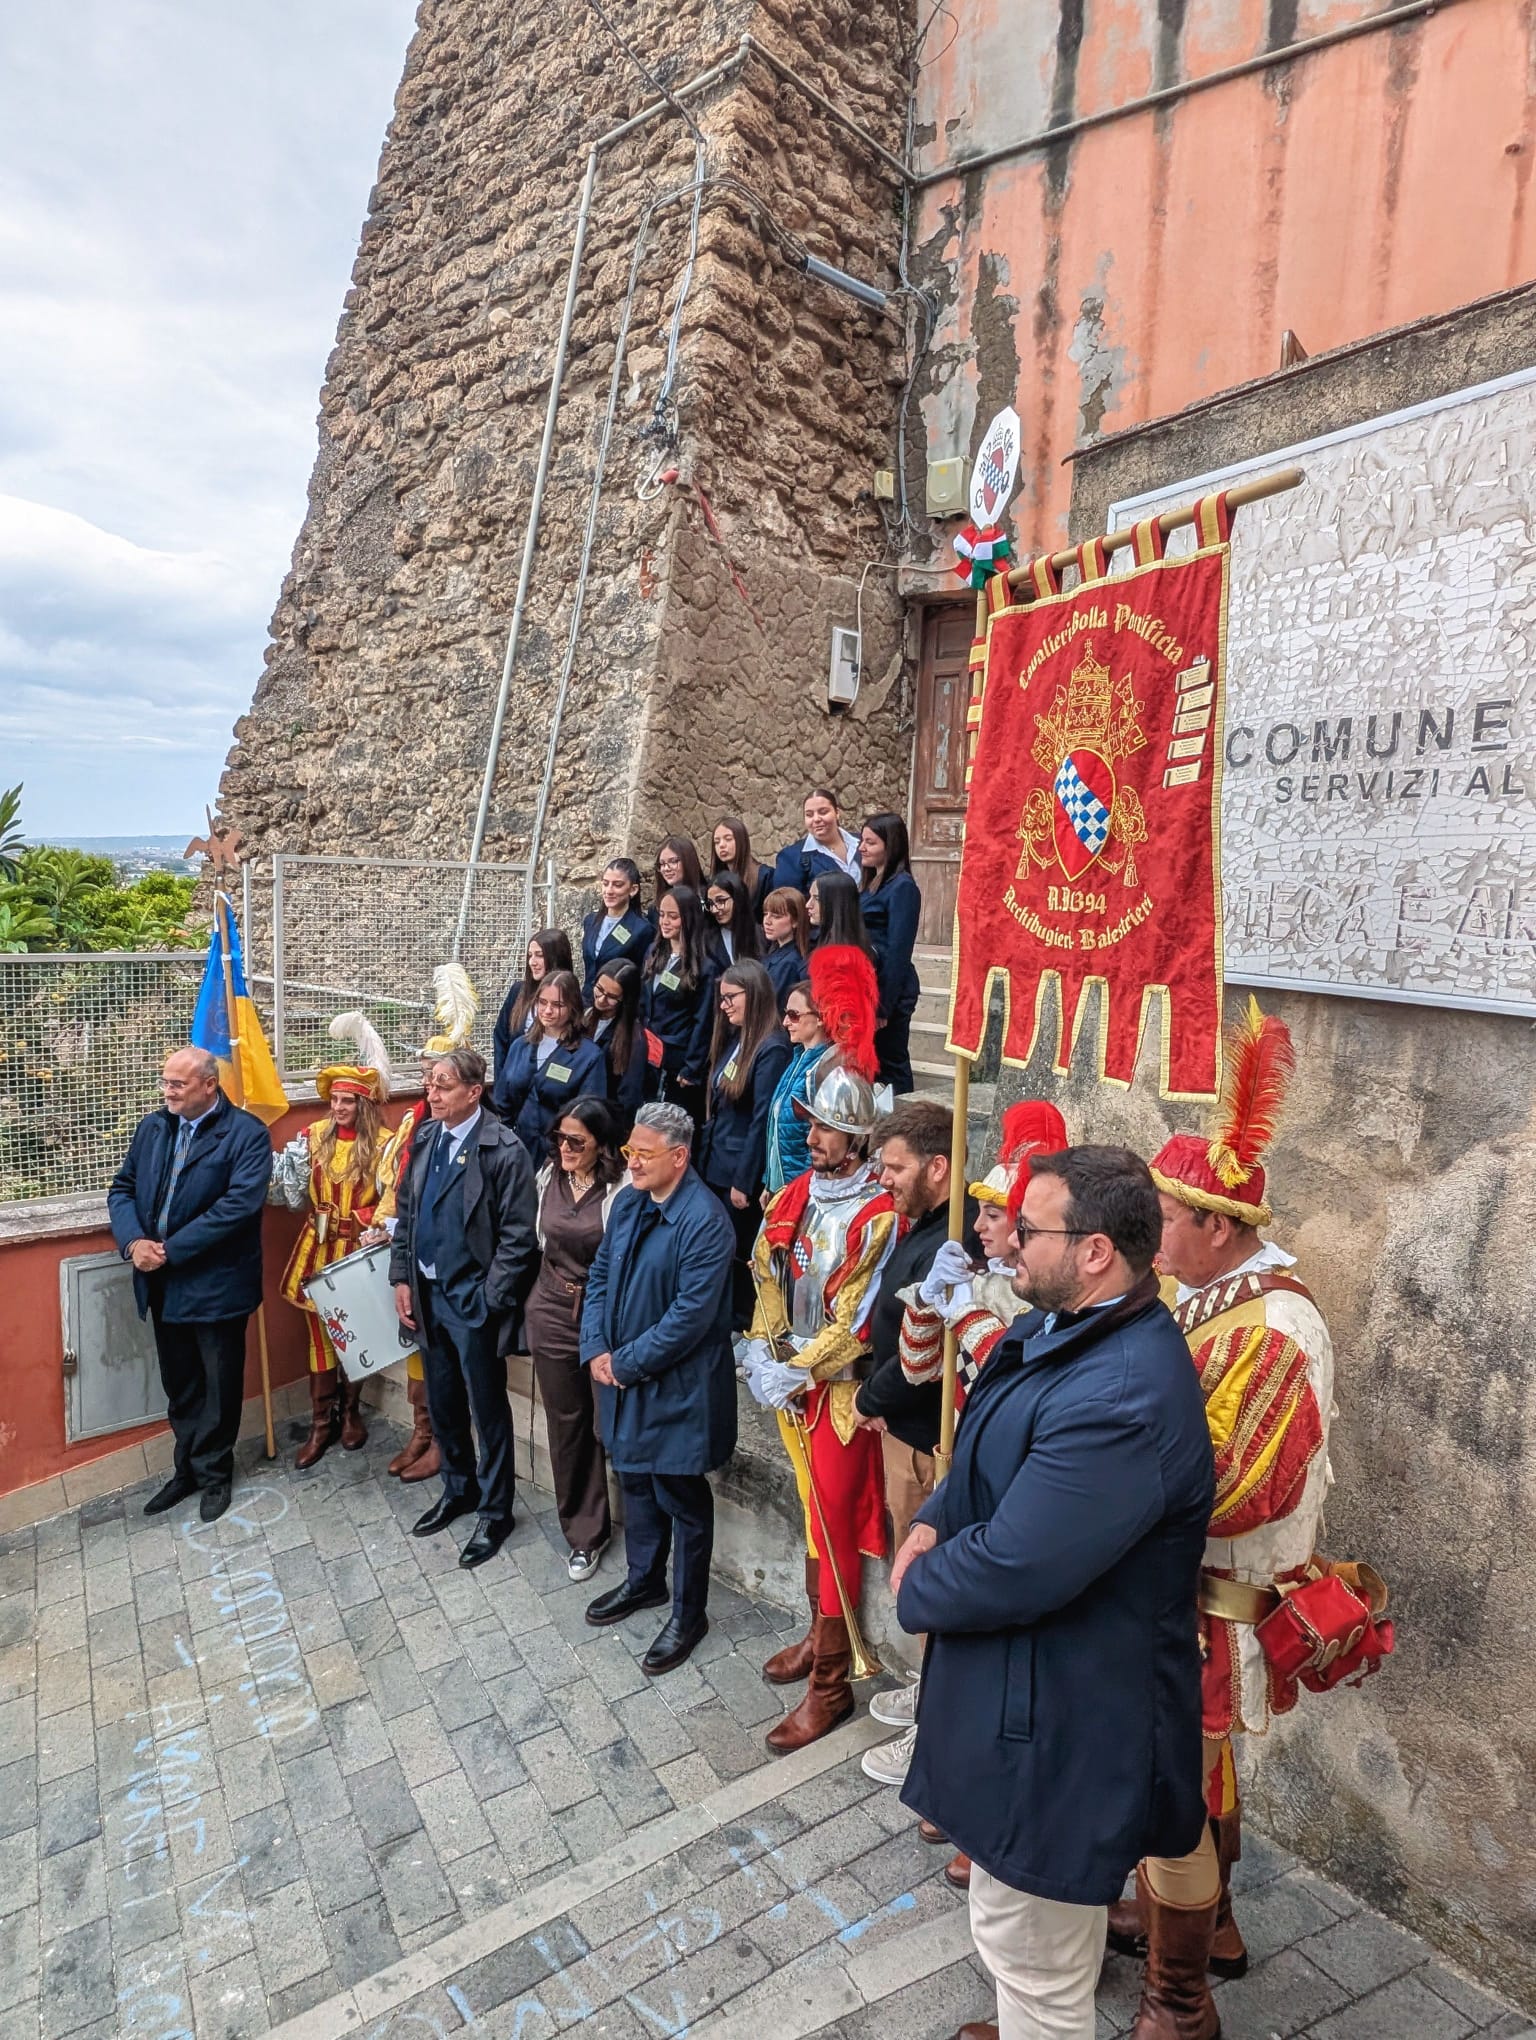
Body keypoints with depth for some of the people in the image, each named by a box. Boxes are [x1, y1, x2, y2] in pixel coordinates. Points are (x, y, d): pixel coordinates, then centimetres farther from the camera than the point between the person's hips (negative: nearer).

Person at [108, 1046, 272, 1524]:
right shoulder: (151, 1127, 7)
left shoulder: (247, 1133, -14)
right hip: (163, 1284, 6)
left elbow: (240, 1204, -23)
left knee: (219, 1386, 10)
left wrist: (170, 1250, -21)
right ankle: (188, 1468, 35)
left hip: (215, 1284, -5)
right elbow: (122, 1188, 8)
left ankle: (214, 1473, 28)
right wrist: (133, 1242, -11)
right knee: (179, 1385, 18)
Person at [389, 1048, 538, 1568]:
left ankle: (495, 1511, 24)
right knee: (441, 1402, 20)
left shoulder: (504, 1150, -17)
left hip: (472, 1299, -6)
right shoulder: (425, 1142, 4)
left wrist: (490, 1301, -17)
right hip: (427, 1294, 7)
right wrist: (402, 1279, 5)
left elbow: (518, 1236, -16)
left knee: (487, 1408, 8)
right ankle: (458, 1489, 40)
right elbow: (405, 1213, 11)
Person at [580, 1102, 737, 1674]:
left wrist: (626, 1363, -17)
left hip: (677, 1387, -7)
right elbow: (600, 1275, 8)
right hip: (623, 1376, 7)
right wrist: (596, 1348, -4)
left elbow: (691, 1315, -25)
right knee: (635, 1482, 24)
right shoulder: (628, 1202, 1)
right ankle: (643, 1580, 46)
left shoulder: (705, 1221, -24)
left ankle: (688, 1615, 28)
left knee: (681, 1499, 9)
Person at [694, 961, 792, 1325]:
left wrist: (744, 1182, -16)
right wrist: (703, 1163, 12)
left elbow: (762, 1122, -18)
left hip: (741, 1174, -8)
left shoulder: (771, 1049, -17)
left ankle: (739, 1331, 20)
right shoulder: (733, 1041, 10)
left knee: (737, 1255, 4)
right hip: (714, 1169, 8)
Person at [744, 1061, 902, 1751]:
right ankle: (819, 1635, 38)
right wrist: (765, 1356, -4)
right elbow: (767, 1280, 7)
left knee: (833, 1524, 3)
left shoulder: (878, 1218, -19)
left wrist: (797, 1374, -16)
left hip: (840, 1388, -6)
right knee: (814, 1512, 20)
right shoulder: (793, 1197, 2)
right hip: (789, 1383, 6)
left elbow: (857, 1323, -20)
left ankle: (829, 1683, 16)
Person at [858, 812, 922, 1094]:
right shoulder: (870, 884, 15)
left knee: (891, 1066, 1)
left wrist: (884, 1005, -18)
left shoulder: (902, 887, -13)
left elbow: (897, 951, -17)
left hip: (888, 990, -9)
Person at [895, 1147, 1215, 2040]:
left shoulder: (1121, 1398, -33)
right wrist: (931, 1523, -5)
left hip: (1057, 1727, -9)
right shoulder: (1061, 1330, 1)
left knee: (1035, 1959, 14)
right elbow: (989, 1460, 14)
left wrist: (915, 1589, -11)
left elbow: (1011, 1573, -31)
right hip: (1036, 1691, 9)